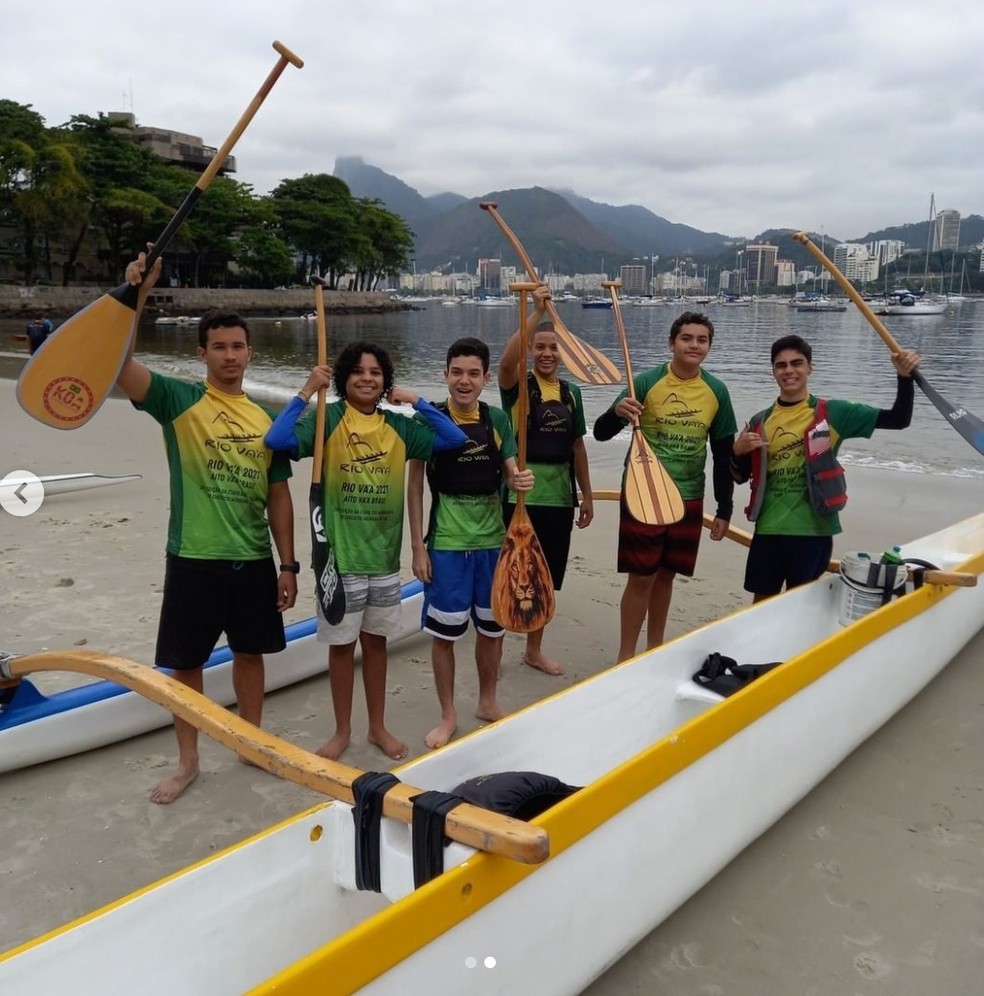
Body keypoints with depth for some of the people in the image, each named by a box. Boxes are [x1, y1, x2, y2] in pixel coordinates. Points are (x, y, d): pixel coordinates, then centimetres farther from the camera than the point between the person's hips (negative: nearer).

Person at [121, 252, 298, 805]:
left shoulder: (267, 419, 4)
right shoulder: (177, 401, -5)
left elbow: (278, 496, 7)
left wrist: (288, 563, 5)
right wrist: (135, 296, -34)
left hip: (254, 560, 3)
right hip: (194, 560, -3)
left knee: (250, 653, 16)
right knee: (186, 662, 9)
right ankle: (188, 761, 27)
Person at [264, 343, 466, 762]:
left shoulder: (399, 426, 3)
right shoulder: (326, 420, -8)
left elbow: (455, 438, -2)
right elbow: (277, 439, -24)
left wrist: (416, 401, -5)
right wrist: (306, 392, -19)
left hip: (384, 555, 3)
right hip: (339, 555, -3)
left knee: (376, 641, 16)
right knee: (341, 644, 10)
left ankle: (378, 727, 31)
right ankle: (342, 730, 27)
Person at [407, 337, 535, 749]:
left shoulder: (498, 419, 0)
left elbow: (511, 473, 3)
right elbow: (415, 486, -5)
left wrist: (521, 479, -22)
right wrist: (417, 547, -8)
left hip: (493, 540, 3)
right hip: (446, 543, -3)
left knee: (493, 625, 15)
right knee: (444, 631, 5)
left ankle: (488, 702, 35)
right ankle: (448, 715, 23)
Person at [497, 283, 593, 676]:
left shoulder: (571, 393, 9)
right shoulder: (518, 386, -5)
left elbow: (577, 446, 13)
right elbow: (507, 361, -29)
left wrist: (586, 495, 14)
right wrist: (536, 313, -34)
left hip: (559, 496, 5)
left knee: (547, 577, 15)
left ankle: (534, 650, 31)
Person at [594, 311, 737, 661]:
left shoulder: (717, 392, 2)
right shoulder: (647, 381, -9)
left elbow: (723, 455, 9)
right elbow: (601, 433, -10)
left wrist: (724, 510, 8)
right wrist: (617, 412, -32)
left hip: (688, 498, 3)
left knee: (666, 575, 13)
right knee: (641, 577, -1)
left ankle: (655, 648, 30)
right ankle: (626, 656, 14)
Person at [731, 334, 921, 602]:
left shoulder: (832, 413, -2)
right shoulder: (760, 422, 6)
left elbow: (898, 419, -4)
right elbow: (741, 477, 13)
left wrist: (905, 377, -19)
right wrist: (738, 452, -8)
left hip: (813, 531, -2)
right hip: (768, 530, 3)